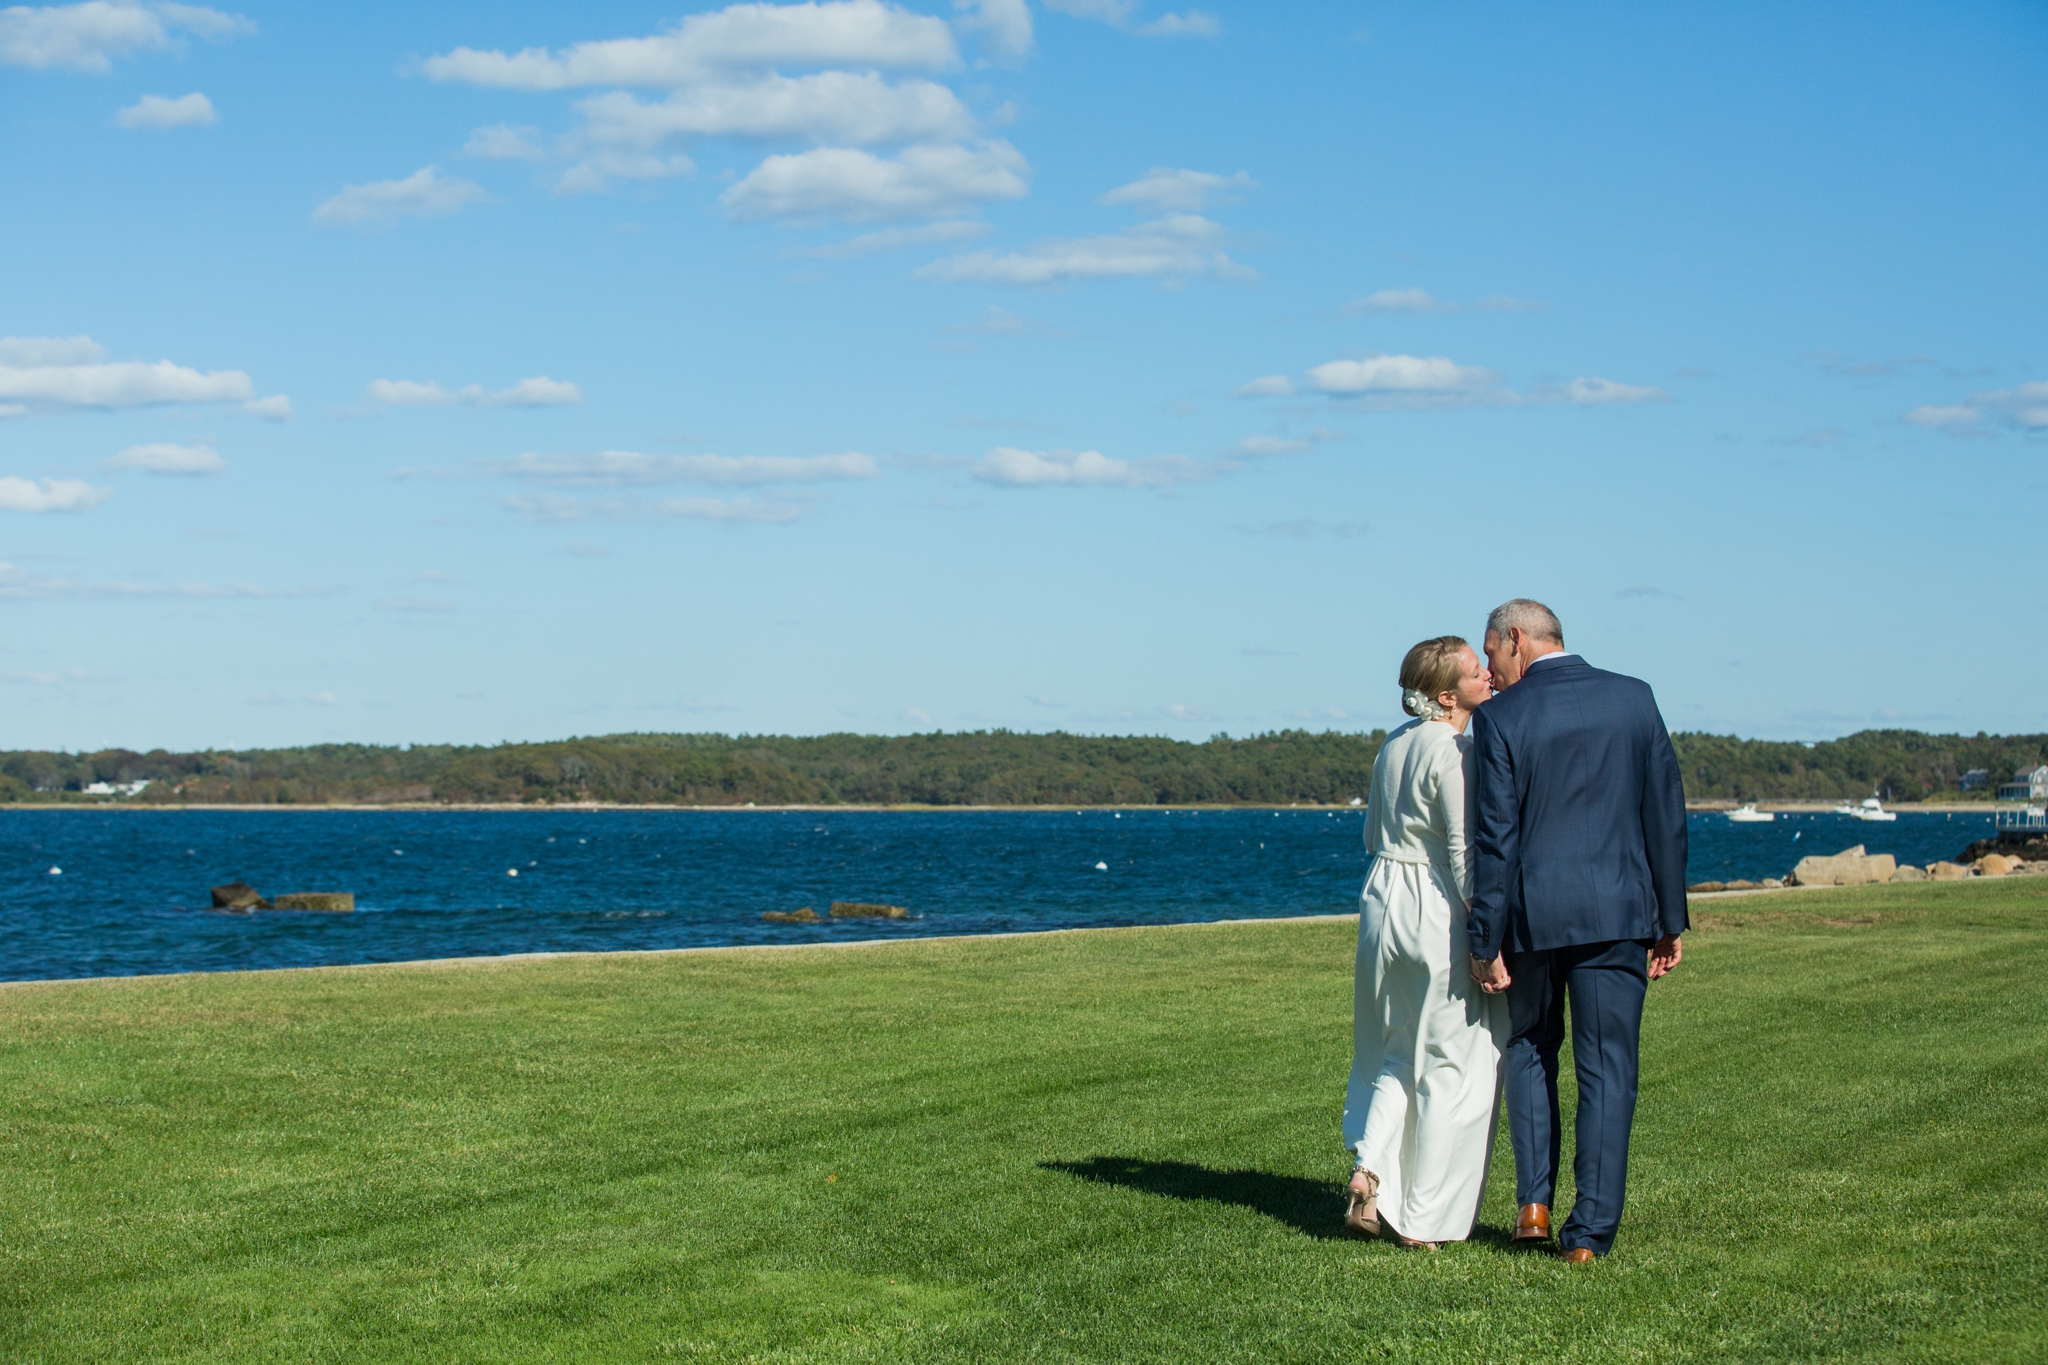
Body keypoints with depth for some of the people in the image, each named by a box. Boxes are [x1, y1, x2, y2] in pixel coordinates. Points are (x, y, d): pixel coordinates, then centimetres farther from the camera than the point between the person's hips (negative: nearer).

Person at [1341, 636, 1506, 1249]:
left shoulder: (1395, 744, 8)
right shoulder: (1454, 753, -16)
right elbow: (1468, 856, -19)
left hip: (1383, 900, 8)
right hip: (1439, 911, -8)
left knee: (1394, 1056, 20)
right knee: (1452, 1066, 3)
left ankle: (1370, 1169, 3)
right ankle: (1424, 1220, 6)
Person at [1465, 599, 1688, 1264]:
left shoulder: (1500, 717, -6)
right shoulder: (1634, 698, 4)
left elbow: (1495, 836, -9)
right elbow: (1666, 816, 4)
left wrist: (1486, 941, -5)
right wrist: (1670, 920, 9)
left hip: (1532, 914, -1)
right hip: (1617, 911, 1)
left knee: (1529, 1047, 20)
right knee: (1607, 1070, 5)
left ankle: (1534, 1202, 12)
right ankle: (1591, 1229, 3)